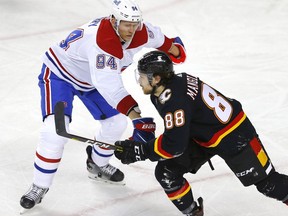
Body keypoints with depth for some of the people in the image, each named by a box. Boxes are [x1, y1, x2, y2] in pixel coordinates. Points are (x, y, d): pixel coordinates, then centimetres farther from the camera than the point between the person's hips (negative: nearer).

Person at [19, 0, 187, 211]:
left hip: (90, 78, 8)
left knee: (117, 121, 9)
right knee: (56, 130, -22)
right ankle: (40, 186, -9)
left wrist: (171, 46, 24)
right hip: (59, 73, -8)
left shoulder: (139, 32, -18)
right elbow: (108, 83, -49)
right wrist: (133, 111, -57)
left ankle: (97, 165, 34)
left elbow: (154, 36, 9)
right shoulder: (100, 39, -42)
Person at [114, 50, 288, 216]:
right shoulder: (160, 92, -5)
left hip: (233, 135, -9)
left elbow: (174, 145, -33)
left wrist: (140, 151, -27)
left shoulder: (174, 100, -34)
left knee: (265, 181, 0)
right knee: (166, 172, -2)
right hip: (201, 136, 9)